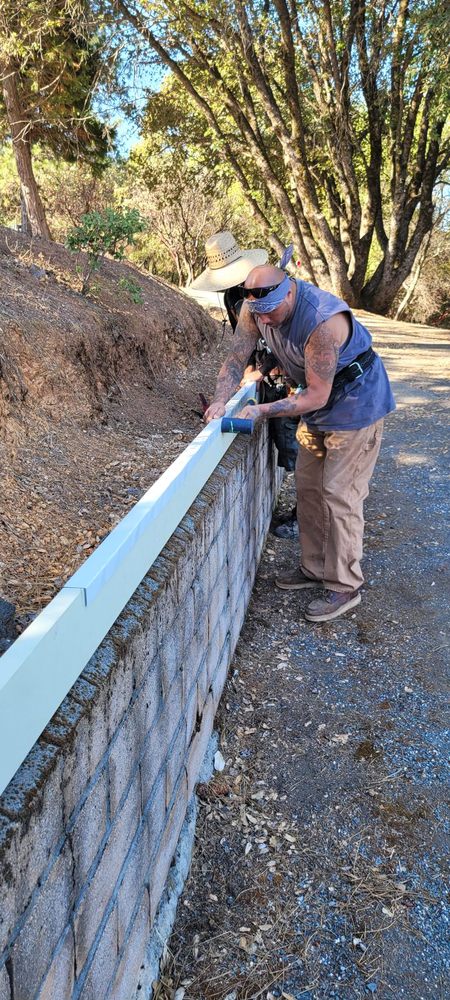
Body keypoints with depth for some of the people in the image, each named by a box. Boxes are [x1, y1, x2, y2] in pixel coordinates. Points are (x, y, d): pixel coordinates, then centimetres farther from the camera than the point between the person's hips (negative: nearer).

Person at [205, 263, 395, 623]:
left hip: (355, 402, -8)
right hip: (318, 400, 8)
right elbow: (236, 359, -8)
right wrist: (220, 401, -24)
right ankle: (315, 568, 28)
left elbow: (316, 396, -31)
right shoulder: (255, 308, -14)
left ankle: (344, 587, 5)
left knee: (339, 494, -7)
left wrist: (262, 411, -33)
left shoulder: (324, 321, -36)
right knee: (308, 486, 13)